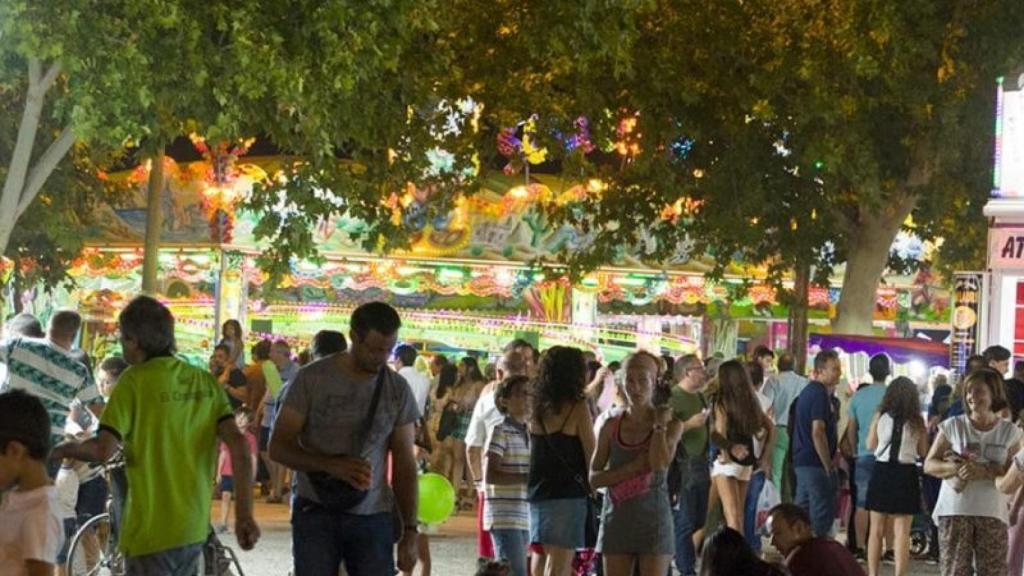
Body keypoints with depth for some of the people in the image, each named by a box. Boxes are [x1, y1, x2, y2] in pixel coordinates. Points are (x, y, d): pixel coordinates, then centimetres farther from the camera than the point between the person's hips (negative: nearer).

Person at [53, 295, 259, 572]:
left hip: (151, 531, -6)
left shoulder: (134, 380, -9)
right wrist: (244, 515, -4)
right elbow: (238, 444, -4)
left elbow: (104, 449, -17)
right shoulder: (206, 381, 6)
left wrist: (62, 450, 3)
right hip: (195, 530, 6)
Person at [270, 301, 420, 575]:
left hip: (373, 517, 2)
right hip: (315, 512, -2)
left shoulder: (398, 390, 3)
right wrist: (332, 465, -23)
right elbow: (278, 447, -6)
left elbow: (404, 464, 7)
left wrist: (410, 531, 1)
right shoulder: (312, 378, -5)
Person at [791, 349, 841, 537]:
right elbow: (818, 433, -21)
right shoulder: (820, 394, -15)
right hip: (816, 464, -10)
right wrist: (828, 466, -16)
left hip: (801, 462, 10)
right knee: (822, 515, -7)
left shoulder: (808, 391, 17)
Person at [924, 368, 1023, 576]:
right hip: (955, 510, 0)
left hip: (992, 513, 0)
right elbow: (929, 465, 3)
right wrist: (956, 468, -16)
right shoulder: (953, 426, 4)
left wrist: (983, 471, -21)